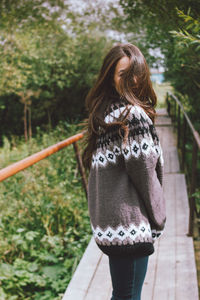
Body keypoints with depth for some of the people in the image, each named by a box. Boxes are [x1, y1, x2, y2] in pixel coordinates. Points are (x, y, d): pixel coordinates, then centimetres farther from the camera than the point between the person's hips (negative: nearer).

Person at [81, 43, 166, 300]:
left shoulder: (102, 115, 9)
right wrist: (158, 219, 0)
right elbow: (144, 172, -15)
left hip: (106, 222, 9)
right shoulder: (134, 115, -17)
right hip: (130, 224, -9)